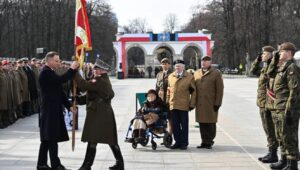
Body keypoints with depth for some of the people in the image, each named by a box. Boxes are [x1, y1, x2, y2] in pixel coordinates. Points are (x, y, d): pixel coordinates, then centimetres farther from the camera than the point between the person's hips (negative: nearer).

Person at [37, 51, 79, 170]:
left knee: (47, 138, 13)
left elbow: (59, 91, 17)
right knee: (53, 138, -6)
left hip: (53, 110, 10)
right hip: (50, 111, -10)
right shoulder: (45, 73, -14)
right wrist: (72, 69, -15)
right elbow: (61, 79, -26)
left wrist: (68, 105, 13)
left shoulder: (50, 72, 16)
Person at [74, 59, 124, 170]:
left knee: (92, 140, -6)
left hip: (98, 114, -10)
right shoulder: (104, 80, 14)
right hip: (104, 113, 10)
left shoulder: (99, 81, -17)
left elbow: (83, 85, -24)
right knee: (111, 139, 13)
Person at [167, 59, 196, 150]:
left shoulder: (189, 77, 1)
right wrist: (167, 101, 9)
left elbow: (194, 91, 3)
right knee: (175, 125, 5)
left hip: (183, 105, -3)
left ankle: (184, 143, 11)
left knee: (184, 125, 3)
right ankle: (177, 142, 15)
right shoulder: (170, 77, 12)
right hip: (173, 105, 3)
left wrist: (192, 104, -2)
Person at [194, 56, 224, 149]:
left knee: (210, 123, 0)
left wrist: (217, 103, -9)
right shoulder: (196, 73, 15)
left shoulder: (216, 73, 0)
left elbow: (220, 89, -3)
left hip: (211, 103, -4)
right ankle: (204, 141, 13)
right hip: (200, 104, 4)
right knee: (202, 123, 5)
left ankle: (209, 141, 10)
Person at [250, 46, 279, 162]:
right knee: (268, 130, 15)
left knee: (271, 130, -2)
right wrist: (258, 59, 17)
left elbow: (273, 87, -23)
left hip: (267, 104, -10)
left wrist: (269, 104, -26)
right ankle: (271, 153, 23)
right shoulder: (265, 68, 13)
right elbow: (253, 71, 29)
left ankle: (273, 154, 5)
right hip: (263, 104, 10)